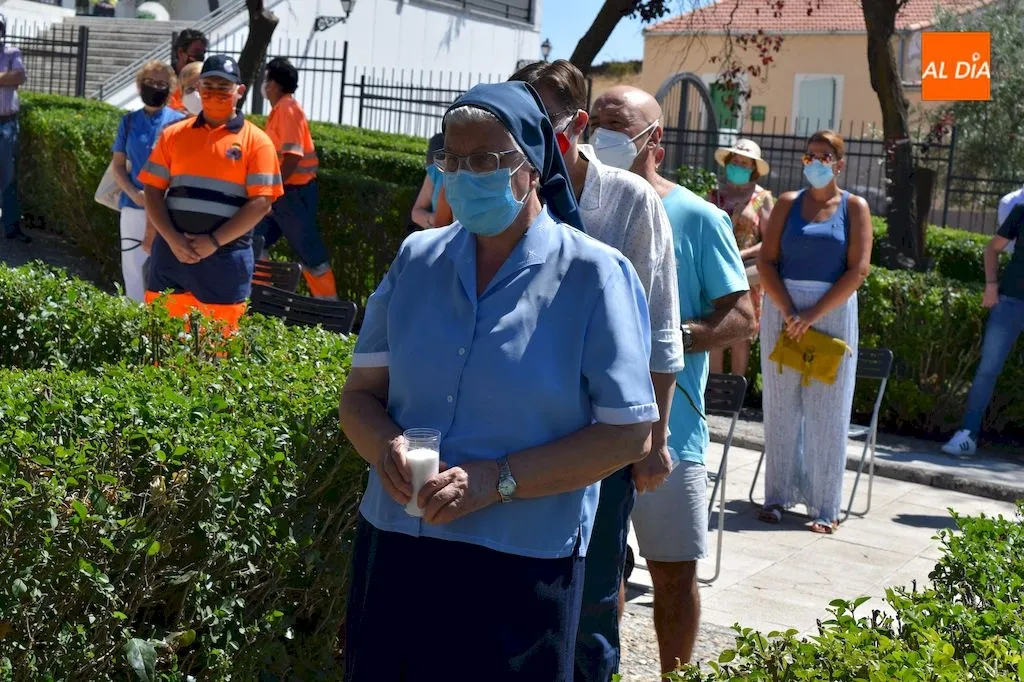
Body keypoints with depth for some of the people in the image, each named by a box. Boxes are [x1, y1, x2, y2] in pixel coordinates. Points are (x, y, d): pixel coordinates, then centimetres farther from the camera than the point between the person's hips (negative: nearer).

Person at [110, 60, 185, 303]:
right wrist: (135, 194, -9)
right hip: (133, 208, 3)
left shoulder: (178, 122, 0)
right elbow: (118, 165, 8)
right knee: (133, 272, 6)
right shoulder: (129, 121, 8)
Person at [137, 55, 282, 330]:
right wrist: (172, 238, -8)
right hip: (172, 252, 3)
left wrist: (214, 242, -12)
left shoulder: (256, 141, 2)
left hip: (225, 258, -3)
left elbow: (261, 202, -6)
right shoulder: (173, 135, 12)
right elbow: (153, 191, 8)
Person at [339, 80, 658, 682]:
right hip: (393, 552, 4)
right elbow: (361, 394, 10)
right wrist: (385, 444, -13)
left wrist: (499, 480, -20)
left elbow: (629, 434, -10)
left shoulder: (595, 275, -8)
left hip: (519, 571, -4)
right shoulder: (417, 259, 6)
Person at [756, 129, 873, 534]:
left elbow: (858, 269, -6)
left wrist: (813, 314, -13)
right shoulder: (788, 204, 7)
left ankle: (825, 505, 6)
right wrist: (788, 311, -13)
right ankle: (778, 494, 14)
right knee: (781, 405, 4)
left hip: (833, 312, -2)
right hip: (783, 308, 2)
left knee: (827, 409, 0)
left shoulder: (854, 208, 3)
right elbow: (767, 261, 0)